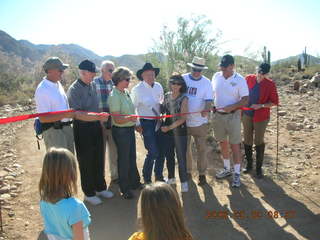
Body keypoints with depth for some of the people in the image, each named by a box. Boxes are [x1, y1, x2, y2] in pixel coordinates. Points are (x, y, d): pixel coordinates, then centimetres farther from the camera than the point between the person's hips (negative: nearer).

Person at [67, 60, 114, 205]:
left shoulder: (92, 85, 6)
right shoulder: (74, 89, -15)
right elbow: (77, 113, -21)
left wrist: (101, 118, 8)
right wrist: (98, 116, -28)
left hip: (96, 126, 7)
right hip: (83, 128, -7)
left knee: (99, 159, 17)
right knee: (86, 162, 6)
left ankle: (100, 187, 35)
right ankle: (89, 193, 23)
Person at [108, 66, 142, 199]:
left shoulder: (126, 92, 5)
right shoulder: (114, 96, -20)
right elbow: (117, 119, -24)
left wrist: (136, 124, 22)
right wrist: (129, 118, -40)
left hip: (130, 129, 8)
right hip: (121, 131, -8)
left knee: (132, 157, 20)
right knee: (123, 159, 4)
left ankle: (134, 182, 37)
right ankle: (124, 189, 20)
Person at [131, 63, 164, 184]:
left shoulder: (159, 87, 2)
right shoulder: (137, 89, -13)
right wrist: (137, 124, -6)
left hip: (159, 122, 5)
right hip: (146, 123, -5)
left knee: (161, 151, 11)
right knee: (153, 152, -8)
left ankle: (159, 177, 31)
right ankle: (147, 179, 16)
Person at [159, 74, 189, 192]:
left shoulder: (183, 98, -10)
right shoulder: (167, 96, 4)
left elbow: (183, 118, -13)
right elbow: (162, 110, 13)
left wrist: (169, 127, -15)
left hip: (179, 130, -4)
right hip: (167, 130, 4)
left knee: (181, 157, 3)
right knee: (169, 155, 15)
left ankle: (184, 181, 19)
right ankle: (171, 178, 34)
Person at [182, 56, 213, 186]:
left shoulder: (206, 82, -4)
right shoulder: (183, 78, -2)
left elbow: (208, 100, -9)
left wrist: (206, 110, -30)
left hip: (200, 121, -1)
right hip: (183, 121, 2)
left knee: (202, 149, 5)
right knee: (184, 148, 14)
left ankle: (202, 174, 21)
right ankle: (187, 171, 33)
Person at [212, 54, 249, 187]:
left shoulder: (240, 80, -11)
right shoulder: (216, 76, 2)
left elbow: (245, 100, -12)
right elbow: (211, 93, 12)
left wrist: (232, 107, -24)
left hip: (232, 116, -5)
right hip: (218, 115, 5)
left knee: (235, 145, 0)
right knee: (222, 143, 16)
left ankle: (237, 174, 12)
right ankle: (226, 169, 33)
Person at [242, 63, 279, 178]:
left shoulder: (270, 84, -9)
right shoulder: (248, 79, -3)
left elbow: (274, 101, -5)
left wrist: (261, 105, -18)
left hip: (261, 117, -3)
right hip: (247, 115, 3)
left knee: (259, 141, 6)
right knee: (247, 140, 11)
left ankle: (259, 167, 20)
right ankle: (249, 164, 29)